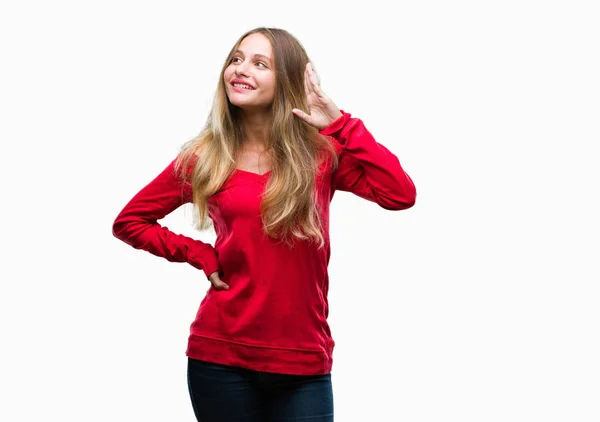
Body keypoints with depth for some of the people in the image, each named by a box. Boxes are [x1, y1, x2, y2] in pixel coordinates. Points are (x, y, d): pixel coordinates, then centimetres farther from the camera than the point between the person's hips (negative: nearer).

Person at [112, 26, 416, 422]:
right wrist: (201, 254, 0)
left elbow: (400, 194, -15)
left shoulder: (321, 152, 0)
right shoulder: (203, 158, 1)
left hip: (304, 361, 0)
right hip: (220, 355, 0)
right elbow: (128, 221, 12)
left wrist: (340, 123, -13)